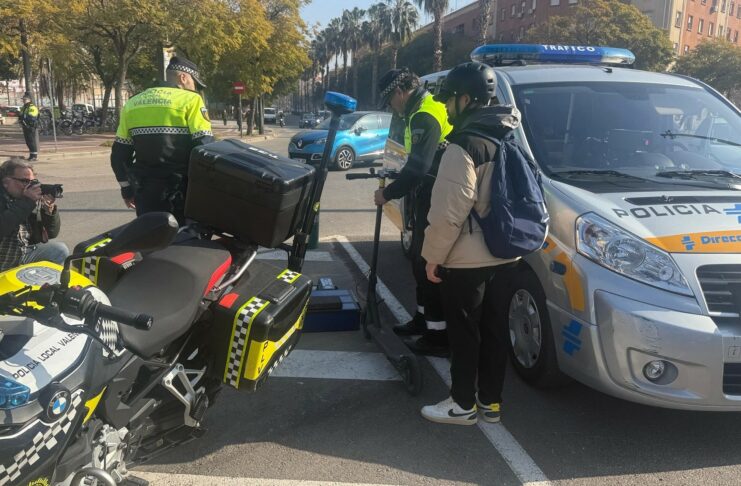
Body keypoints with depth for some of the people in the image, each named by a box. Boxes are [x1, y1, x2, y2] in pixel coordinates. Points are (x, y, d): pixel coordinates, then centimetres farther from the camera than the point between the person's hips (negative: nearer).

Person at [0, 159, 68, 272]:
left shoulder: (34, 199, 0)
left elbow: (52, 233, 2)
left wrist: (50, 210, -16)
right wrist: (26, 202, -29)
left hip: (27, 253, 5)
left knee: (60, 250, -9)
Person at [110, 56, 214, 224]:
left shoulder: (132, 103, 13)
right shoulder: (190, 100, -5)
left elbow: (119, 154, 13)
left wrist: (127, 188, 22)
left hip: (145, 191, 6)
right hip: (180, 191, -5)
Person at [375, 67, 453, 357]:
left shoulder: (424, 116, -17)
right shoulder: (425, 110, 17)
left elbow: (417, 167, -25)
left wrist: (388, 194, -15)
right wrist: (396, 182, 17)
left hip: (434, 204, -10)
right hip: (428, 201, 10)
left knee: (430, 266, -5)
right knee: (420, 260, 19)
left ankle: (438, 335, 3)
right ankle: (424, 318, 33)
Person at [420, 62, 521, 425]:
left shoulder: (465, 144, -19)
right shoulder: (506, 138, 10)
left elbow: (450, 211, -22)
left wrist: (433, 255, -12)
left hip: (467, 258, -9)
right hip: (500, 253, 9)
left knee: (464, 332, 4)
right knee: (493, 329, 14)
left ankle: (463, 404, 17)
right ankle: (490, 401, 26)